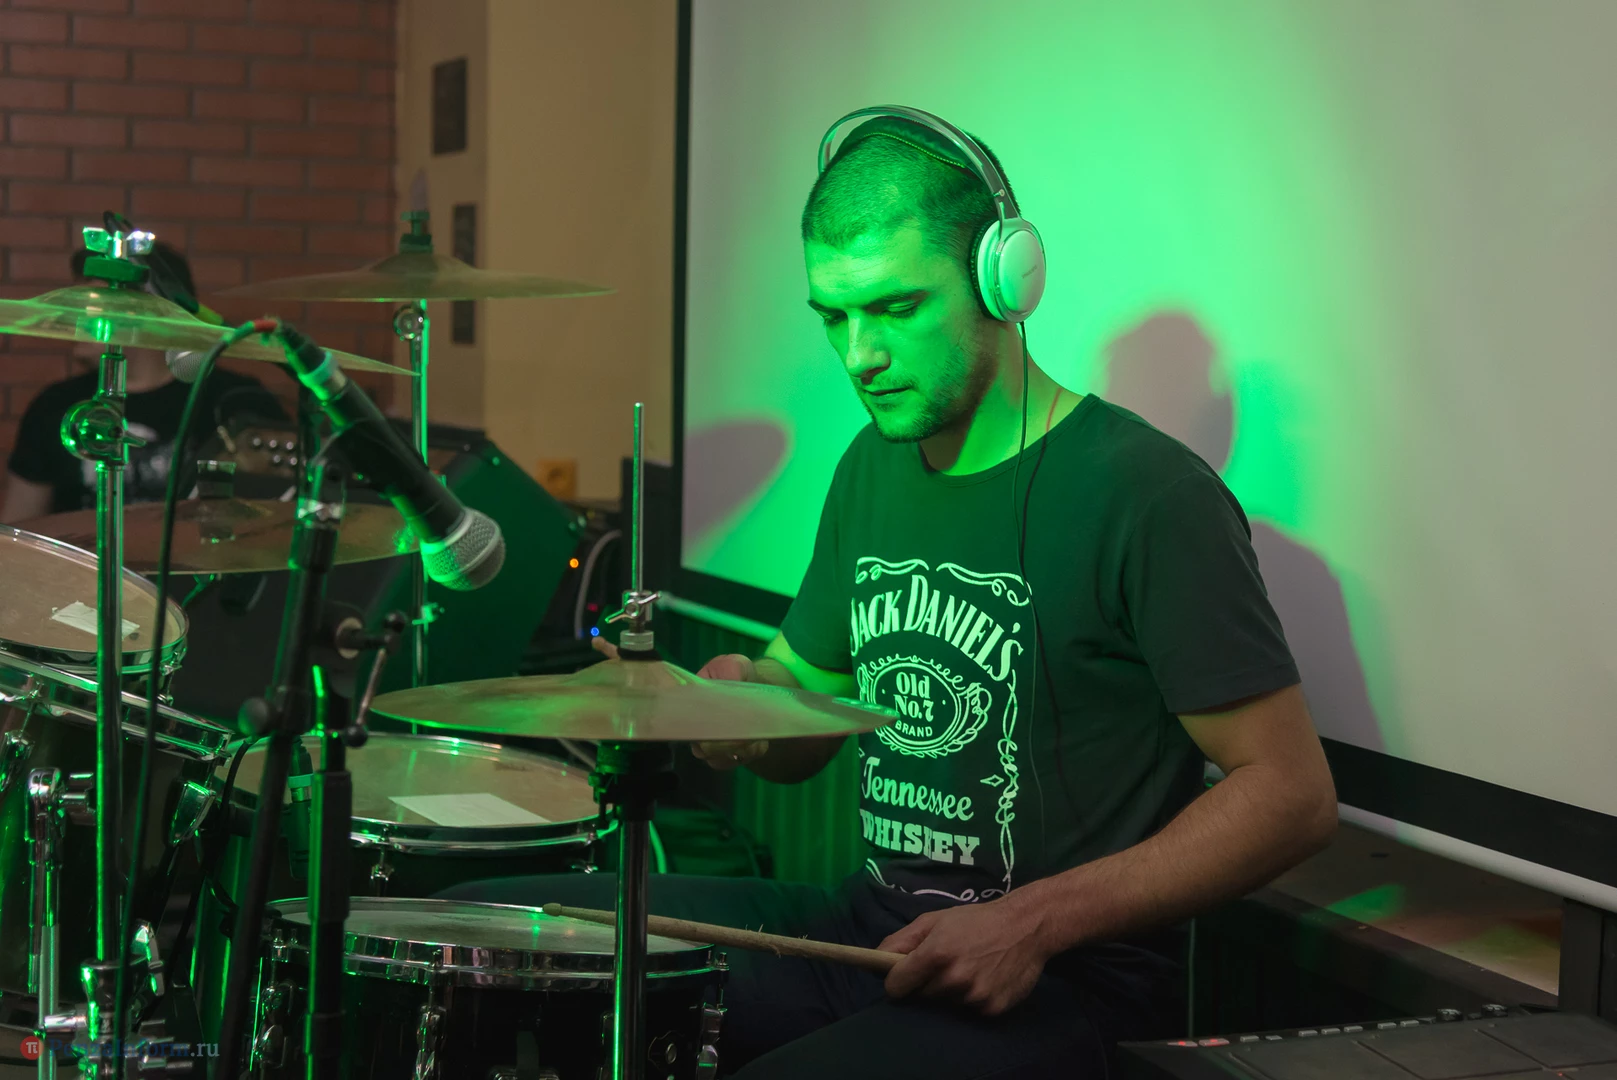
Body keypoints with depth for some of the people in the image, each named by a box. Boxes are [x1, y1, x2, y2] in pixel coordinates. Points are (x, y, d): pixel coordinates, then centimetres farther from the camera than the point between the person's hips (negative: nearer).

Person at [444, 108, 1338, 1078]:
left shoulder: (1145, 495, -14)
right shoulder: (873, 468, 11)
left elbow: (1292, 794, -15)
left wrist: (1035, 921, -22)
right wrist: (749, 704, -5)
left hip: (1059, 988, -7)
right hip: (869, 924, 7)